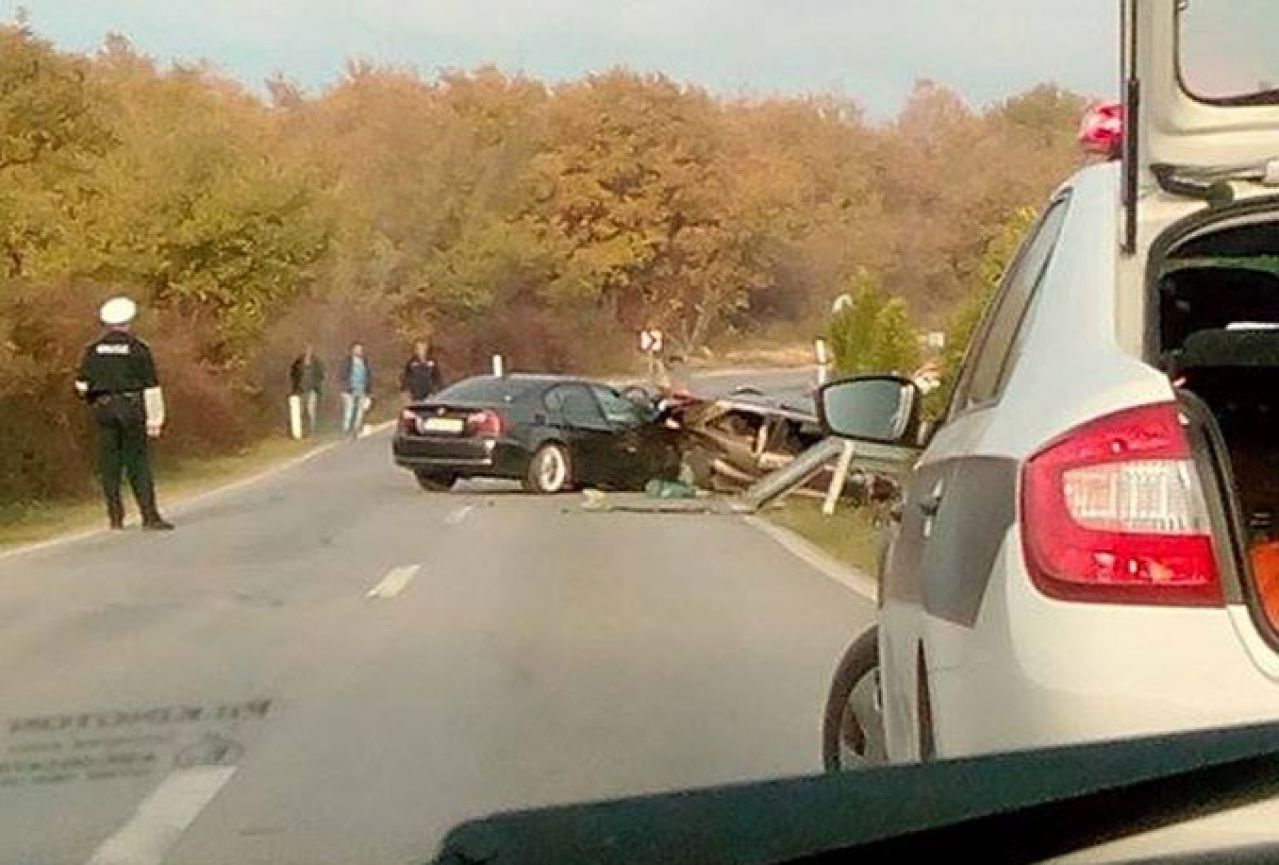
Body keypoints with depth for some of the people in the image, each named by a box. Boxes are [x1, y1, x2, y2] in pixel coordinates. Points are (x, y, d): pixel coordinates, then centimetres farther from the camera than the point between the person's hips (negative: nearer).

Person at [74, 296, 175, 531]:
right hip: (132, 408, -2)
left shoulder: (94, 349, 5)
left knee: (109, 464, 8)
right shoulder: (138, 348, -2)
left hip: (104, 409, 2)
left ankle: (115, 517, 9)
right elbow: (151, 387, -5)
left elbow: (82, 386, 7)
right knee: (138, 463, -2)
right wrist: (155, 420, -3)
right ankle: (150, 516, -8)